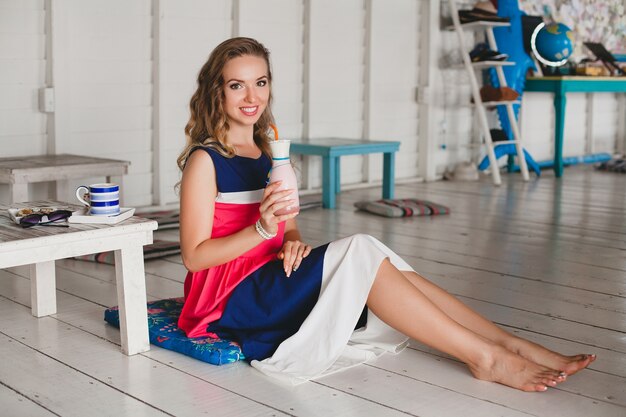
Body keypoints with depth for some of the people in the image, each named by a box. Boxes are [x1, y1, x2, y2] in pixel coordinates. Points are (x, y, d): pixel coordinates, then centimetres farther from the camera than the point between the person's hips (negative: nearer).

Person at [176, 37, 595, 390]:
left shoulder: (270, 156, 14)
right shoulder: (205, 160, -9)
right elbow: (195, 256, -13)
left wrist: (293, 241, -8)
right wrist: (262, 229, -26)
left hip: (273, 282, 7)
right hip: (233, 298, -7)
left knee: (375, 264, -15)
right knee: (359, 253, -25)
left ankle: (515, 346, -17)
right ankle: (484, 356, -23)